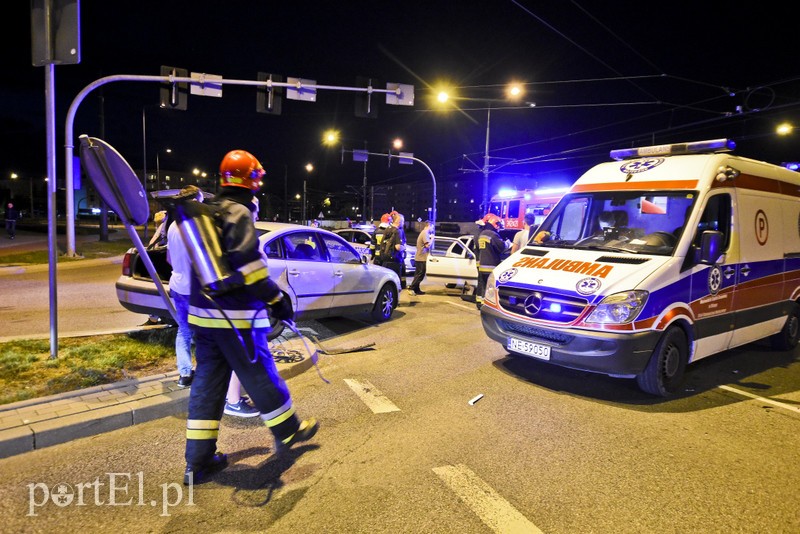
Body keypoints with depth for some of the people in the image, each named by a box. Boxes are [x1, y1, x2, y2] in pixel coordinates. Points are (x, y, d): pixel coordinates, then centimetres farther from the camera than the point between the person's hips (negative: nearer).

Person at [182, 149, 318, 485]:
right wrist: (276, 299, -15)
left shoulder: (207, 212, 15)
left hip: (204, 312, 9)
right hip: (236, 316, -8)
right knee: (260, 375, 7)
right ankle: (288, 432, 26)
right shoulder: (239, 213, -13)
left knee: (207, 382, 11)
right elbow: (248, 262, -22)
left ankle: (198, 462, 16)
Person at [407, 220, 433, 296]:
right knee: (420, 274, -8)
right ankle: (411, 288, -9)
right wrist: (432, 238, -7)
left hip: (419, 257, 10)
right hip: (422, 258, -10)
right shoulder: (425, 233, -14)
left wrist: (430, 238, 13)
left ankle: (416, 290, 16)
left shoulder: (424, 233, 18)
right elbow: (427, 245, -20)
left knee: (418, 274, 12)